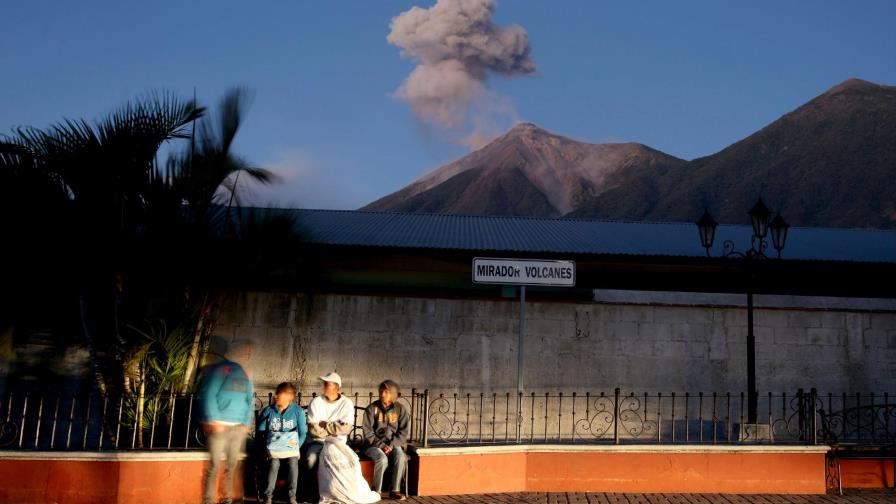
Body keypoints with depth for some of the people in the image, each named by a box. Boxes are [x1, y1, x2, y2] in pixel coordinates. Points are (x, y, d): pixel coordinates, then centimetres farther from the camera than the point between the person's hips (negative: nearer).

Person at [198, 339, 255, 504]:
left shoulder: (244, 375, 16)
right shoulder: (218, 369, -3)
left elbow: (249, 401, 17)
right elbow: (208, 395, -10)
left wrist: (247, 423, 7)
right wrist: (214, 421, -16)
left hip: (238, 428, 6)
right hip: (219, 426, -6)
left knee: (232, 466, 9)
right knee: (215, 465, -6)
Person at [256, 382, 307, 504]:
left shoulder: (298, 411, 0)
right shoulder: (268, 411, 2)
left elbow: (302, 433, 3)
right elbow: (260, 431, 5)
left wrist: (296, 447, -10)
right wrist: (267, 447, -6)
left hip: (291, 445, 0)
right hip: (273, 445, 0)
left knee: (293, 462, -30)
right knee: (274, 463, -30)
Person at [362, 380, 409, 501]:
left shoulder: (400, 409, 4)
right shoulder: (372, 409, -2)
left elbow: (404, 431, 1)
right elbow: (368, 432, -5)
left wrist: (392, 444, -13)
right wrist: (381, 445, -16)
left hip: (394, 444, 2)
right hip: (374, 444, -2)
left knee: (400, 457, -30)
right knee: (382, 459, -33)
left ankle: (395, 490, -18)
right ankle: (377, 491, -15)